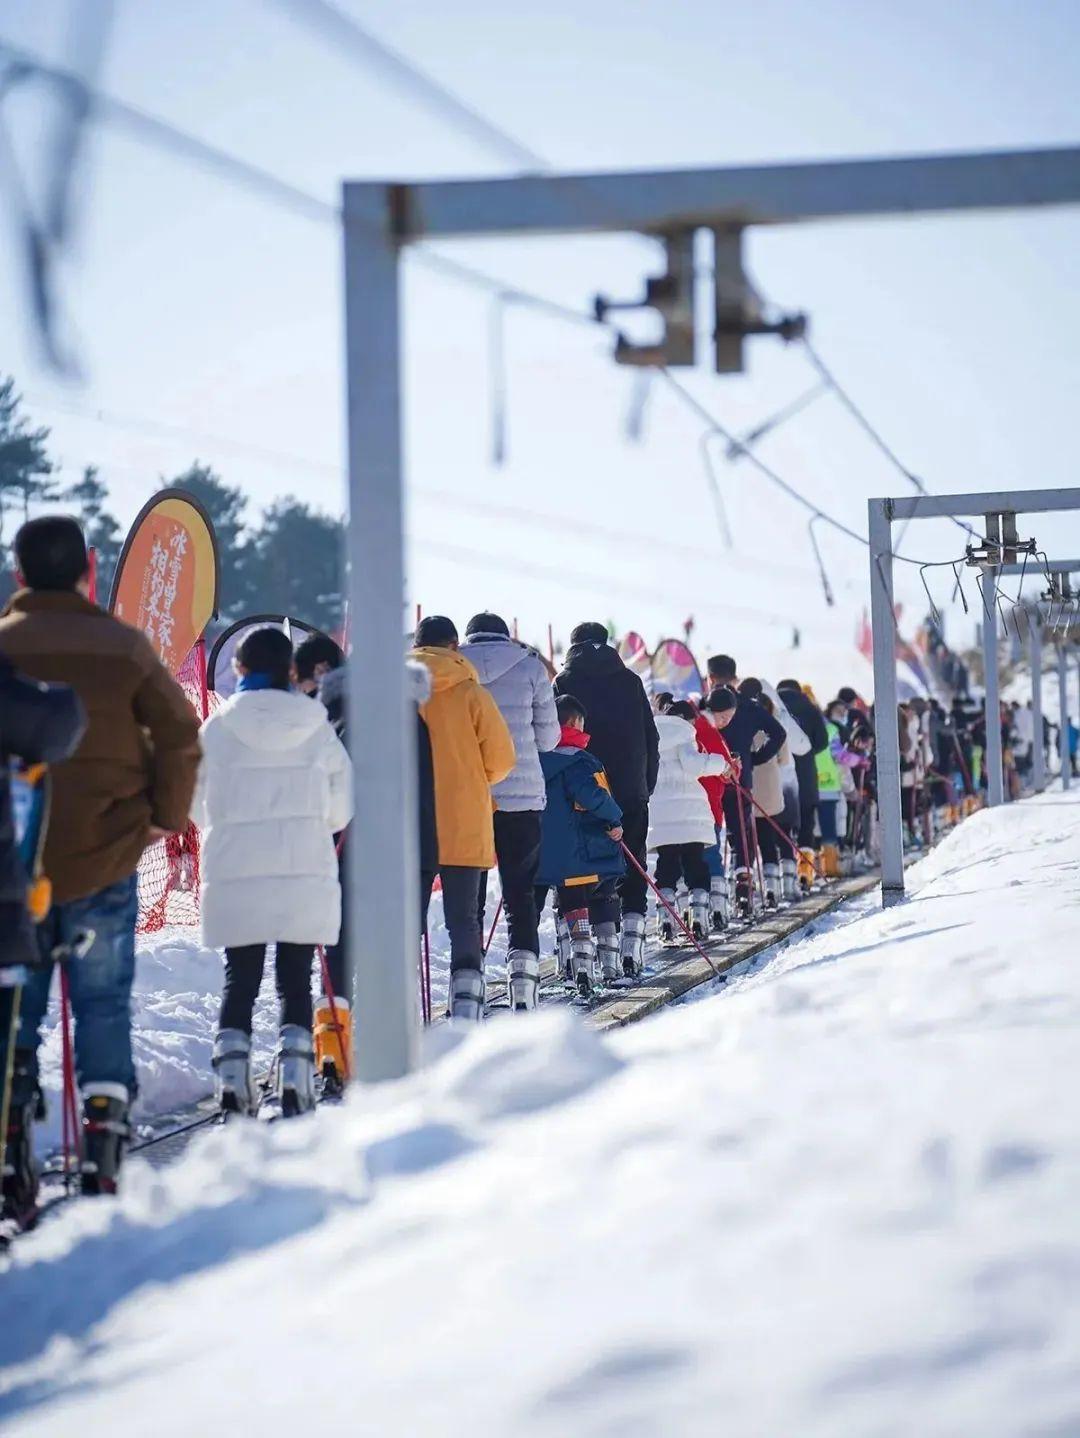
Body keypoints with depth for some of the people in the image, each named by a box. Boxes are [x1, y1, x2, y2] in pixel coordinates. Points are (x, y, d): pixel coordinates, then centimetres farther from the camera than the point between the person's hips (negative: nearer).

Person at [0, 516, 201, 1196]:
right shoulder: (123, 646, -3)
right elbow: (180, 734, -3)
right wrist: (166, 816, 9)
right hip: (105, 858, -1)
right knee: (104, 1001, 7)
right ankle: (104, 1134, 0)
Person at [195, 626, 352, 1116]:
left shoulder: (217, 729, -3)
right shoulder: (316, 727, -1)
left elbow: (199, 805, 7)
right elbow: (340, 808, 5)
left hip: (234, 874, 0)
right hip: (306, 874, 0)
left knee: (239, 980, 7)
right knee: (296, 980, 7)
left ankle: (231, 1080, -1)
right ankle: (295, 1078, -3)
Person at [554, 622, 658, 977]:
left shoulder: (564, 683, 1)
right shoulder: (630, 681, 7)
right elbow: (650, 738, 8)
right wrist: (646, 785, 14)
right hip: (630, 792, 1)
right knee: (632, 870, 7)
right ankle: (632, 939, -4)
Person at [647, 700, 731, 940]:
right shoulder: (683, 733, -1)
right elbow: (692, 763, -15)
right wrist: (720, 763, -4)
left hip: (658, 815, 4)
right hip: (689, 812, -4)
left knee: (666, 865, 6)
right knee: (695, 863, 3)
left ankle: (666, 917, -6)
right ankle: (699, 914, -5)